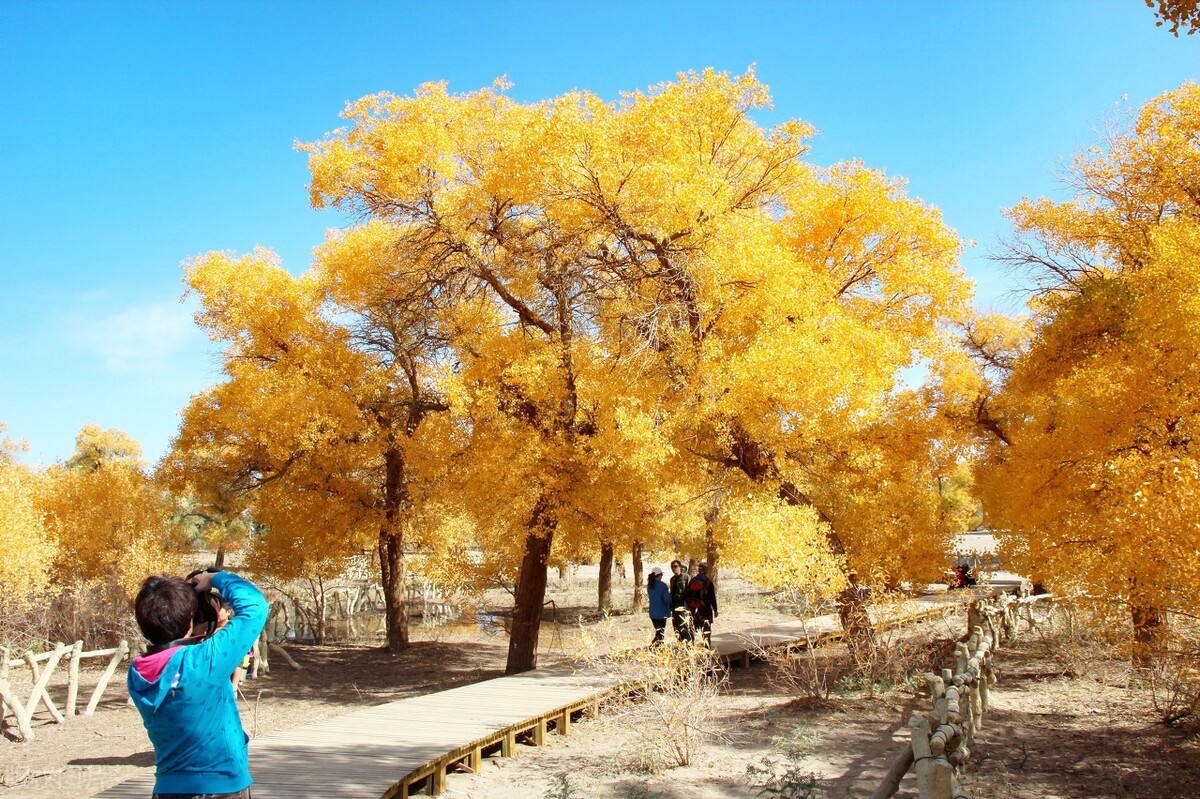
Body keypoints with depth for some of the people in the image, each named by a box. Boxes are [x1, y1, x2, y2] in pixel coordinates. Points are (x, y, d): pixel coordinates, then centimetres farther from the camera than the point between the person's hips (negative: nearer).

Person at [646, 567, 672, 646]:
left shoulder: (649, 585, 4)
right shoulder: (662, 585, -16)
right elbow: (667, 599, -15)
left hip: (652, 613, 6)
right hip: (661, 613, -6)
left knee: (657, 632, 17)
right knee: (660, 633, 1)